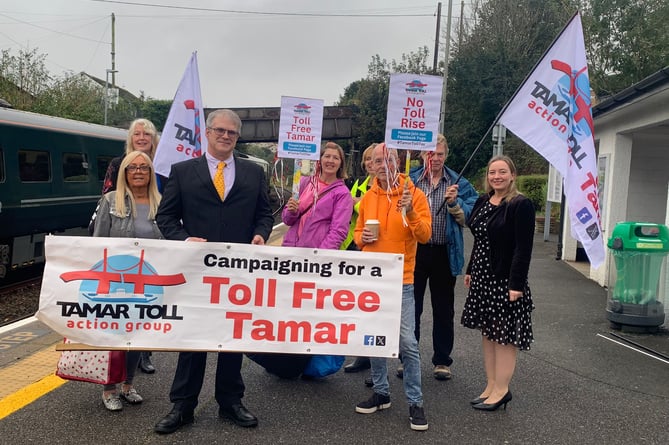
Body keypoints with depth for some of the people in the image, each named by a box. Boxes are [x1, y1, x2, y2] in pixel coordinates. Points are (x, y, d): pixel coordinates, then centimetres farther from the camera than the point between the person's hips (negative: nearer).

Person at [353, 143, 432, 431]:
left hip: (400, 280, -4)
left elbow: (425, 236, -12)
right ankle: (381, 393, 26)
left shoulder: (414, 195, -5)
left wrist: (410, 212, -28)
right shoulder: (367, 197, 8)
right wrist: (362, 238, -6)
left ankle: (415, 402, 6)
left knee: (407, 342, -6)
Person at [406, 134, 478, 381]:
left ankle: (442, 360, 24)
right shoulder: (409, 180, 4)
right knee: (410, 307, 9)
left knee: (443, 309, 11)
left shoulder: (459, 184, 3)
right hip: (414, 251, 0)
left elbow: (468, 219, -1)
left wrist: (454, 203, -17)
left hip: (444, 254, 0)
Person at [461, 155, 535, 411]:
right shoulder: (483, 202, 10)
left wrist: (516, 284, -20)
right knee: (487, 332, 13)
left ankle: (501, 390, 11)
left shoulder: (521, 205, -12)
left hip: (505, 279, -8)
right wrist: (470, 271, 17)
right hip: (482, 277, 8)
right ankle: (491, 385, 24)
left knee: (504, 335, 0)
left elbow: (523, 248, -16)